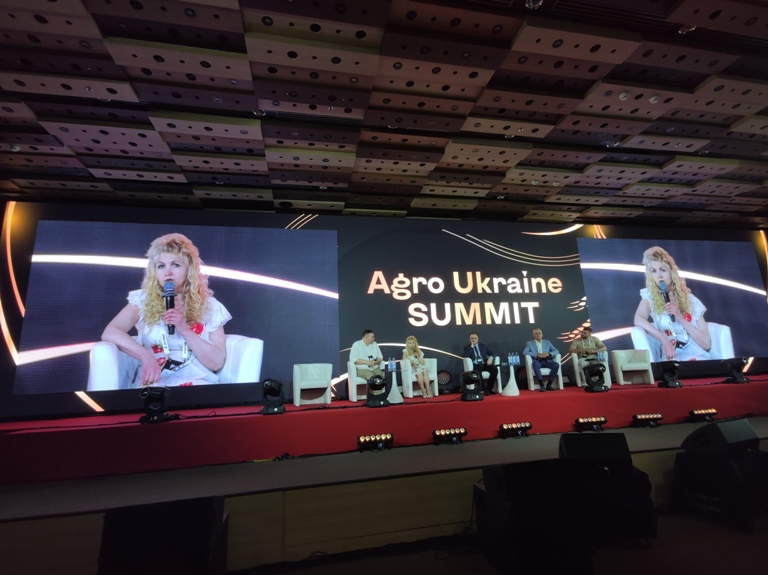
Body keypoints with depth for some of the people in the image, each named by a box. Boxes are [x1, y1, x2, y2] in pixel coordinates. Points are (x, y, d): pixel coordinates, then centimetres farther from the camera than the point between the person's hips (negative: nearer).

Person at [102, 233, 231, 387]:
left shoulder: (209, 306, 4)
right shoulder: (143, 299, 9)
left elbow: (217, 362, -2)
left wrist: (185, 330, -12)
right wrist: (145, 356, -20)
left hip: (198, 382, 0)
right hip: (153, 383, 1)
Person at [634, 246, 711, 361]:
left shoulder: (690, 299, 8)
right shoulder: (650, 295, 6)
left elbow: (707, 344, 3)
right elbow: (638, 319, -17)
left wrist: (680, 318, -8)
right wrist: (664, 339, -26)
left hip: (698, 358, 1)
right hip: (673, 359, -1)